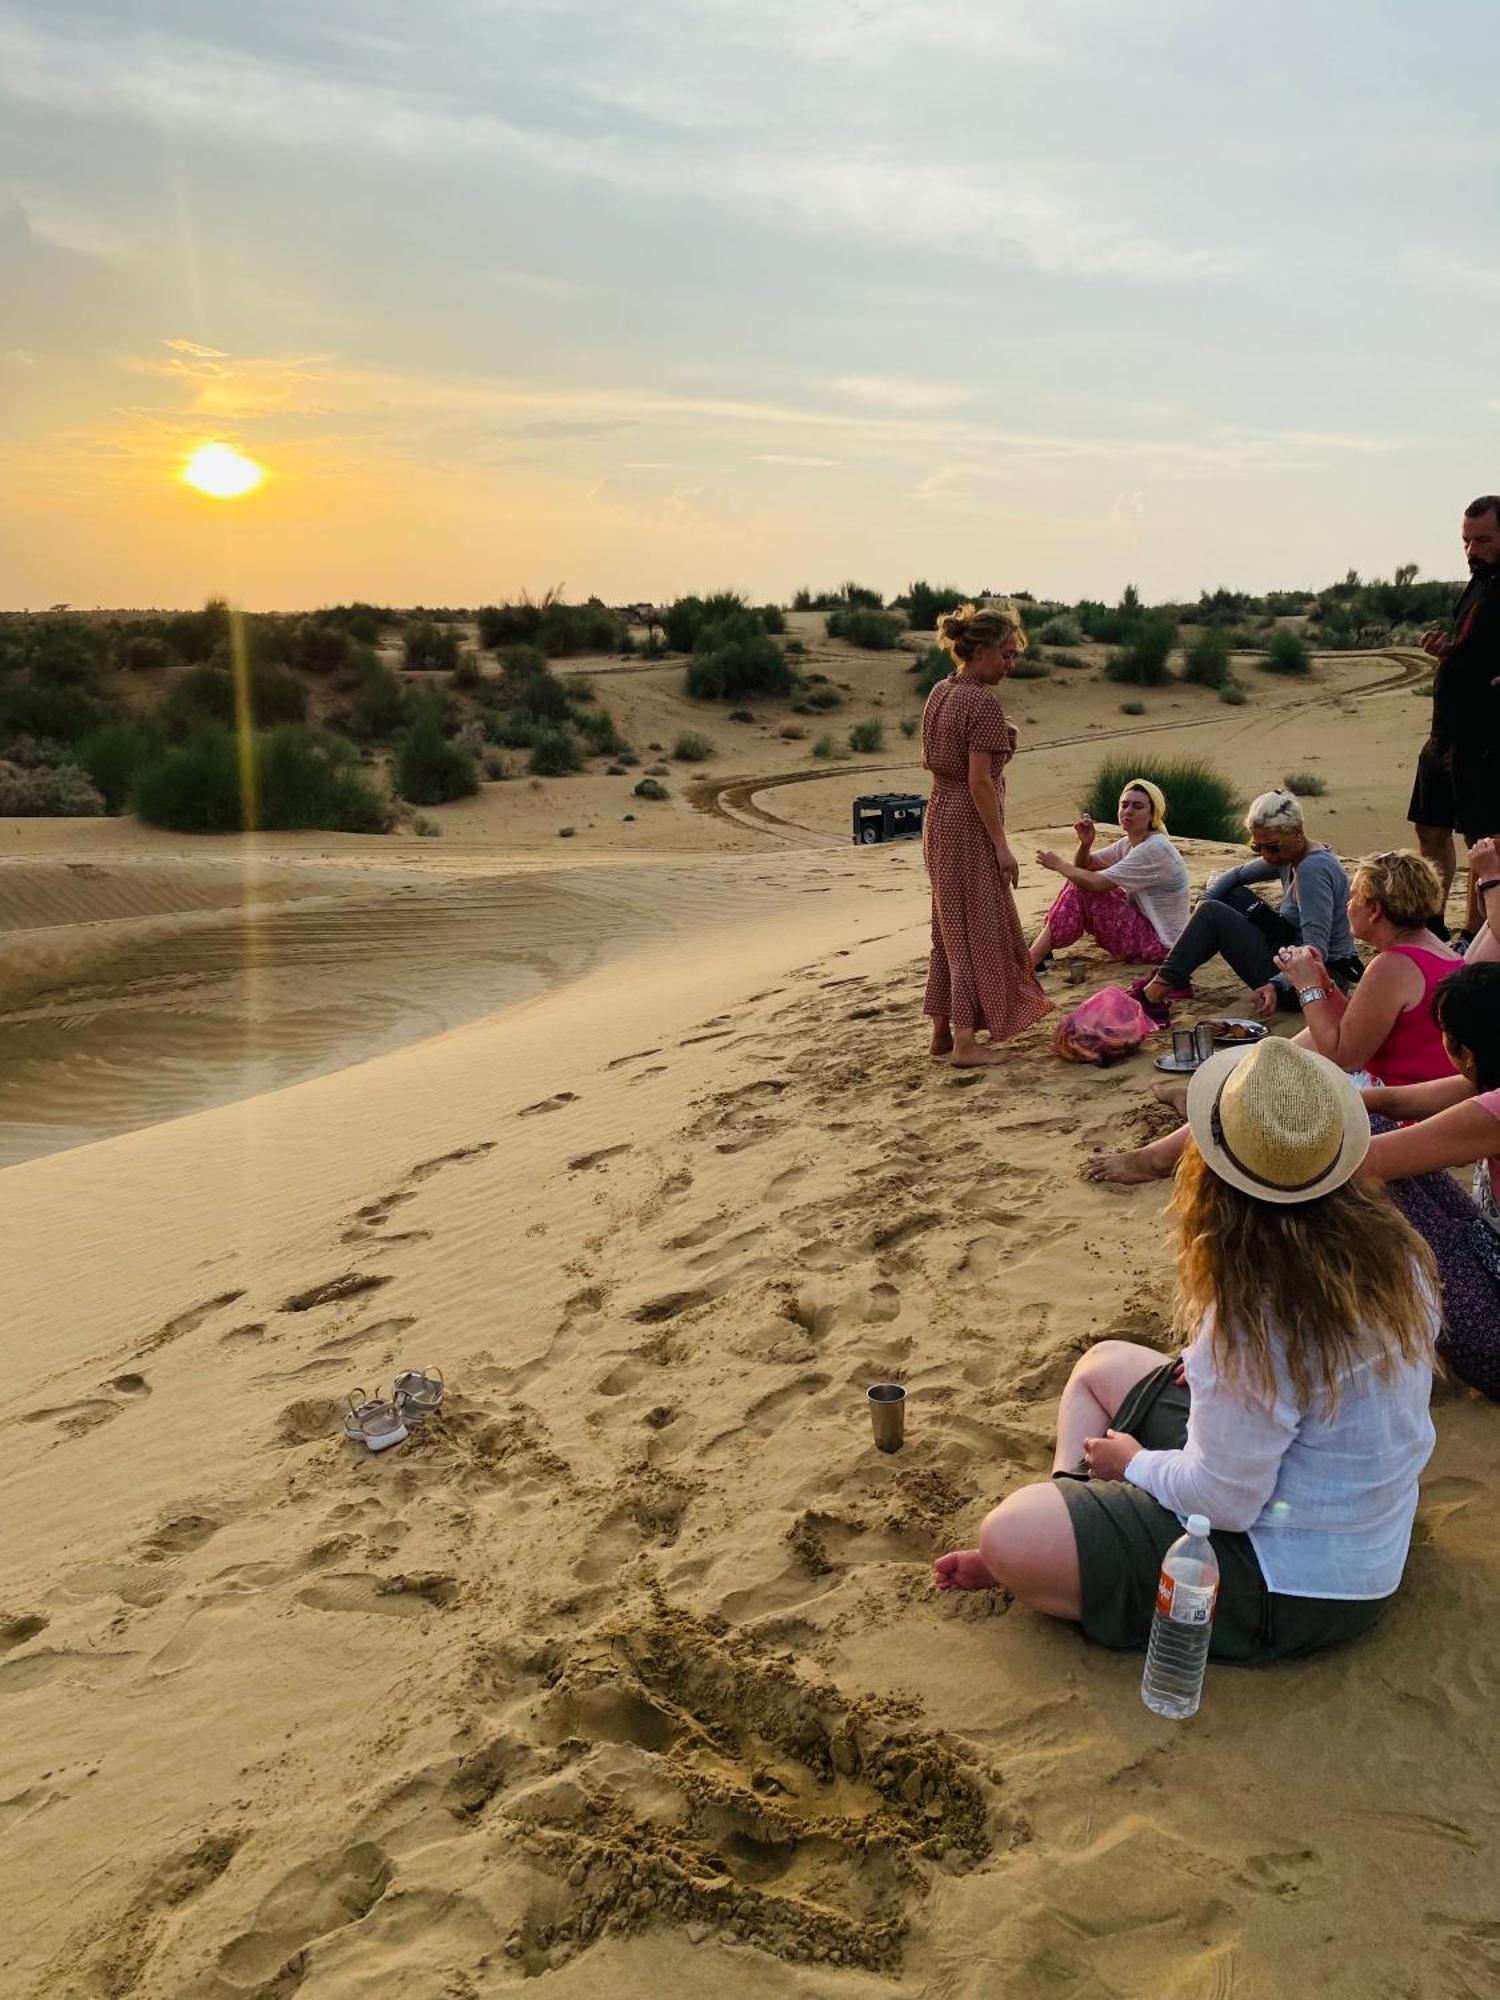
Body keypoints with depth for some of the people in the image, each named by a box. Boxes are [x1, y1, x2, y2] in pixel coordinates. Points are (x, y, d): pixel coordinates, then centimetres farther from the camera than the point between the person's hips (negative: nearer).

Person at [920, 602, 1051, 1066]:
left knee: (950, 927, 16)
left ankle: (942, 1028, 22)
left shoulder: (939, 693, 8)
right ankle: (965, 1041, 2)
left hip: (939, 819, 9)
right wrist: (1002, 846, -18)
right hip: (970, 824, -9)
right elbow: (979, 782, -21)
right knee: (979, 929, -1)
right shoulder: (984, 703, -18)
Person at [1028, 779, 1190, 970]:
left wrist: (1058, 865, -10)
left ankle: (1031, 960, -11)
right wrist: (1085, 843, -13)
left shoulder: (1155, 849, -21)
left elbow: (1097, 882, -24)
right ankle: (1039, 948, 5)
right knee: (1081, 879, 6)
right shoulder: (1129, 843, 7)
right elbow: (1084, 866, 8)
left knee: (1080, 889, -16)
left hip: (1160, 943, -9)